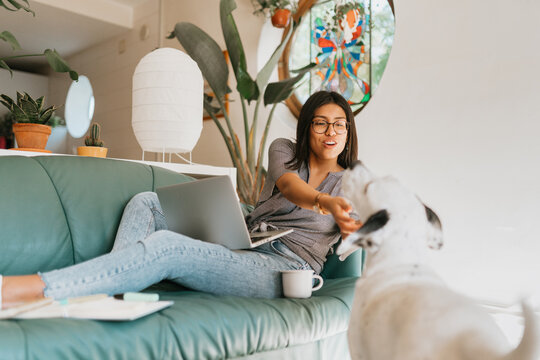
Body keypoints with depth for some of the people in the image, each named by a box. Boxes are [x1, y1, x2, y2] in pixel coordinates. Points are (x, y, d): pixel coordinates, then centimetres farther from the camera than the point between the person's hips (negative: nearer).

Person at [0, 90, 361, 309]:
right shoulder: (284, 150, 16)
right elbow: (288, 184, -8)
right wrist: (323, 201, -29)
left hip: (285, 268, -5)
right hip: (243, 247, 5)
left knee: (166, 247, -30)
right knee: (146, 202, -2)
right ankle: (107, 296, -22)